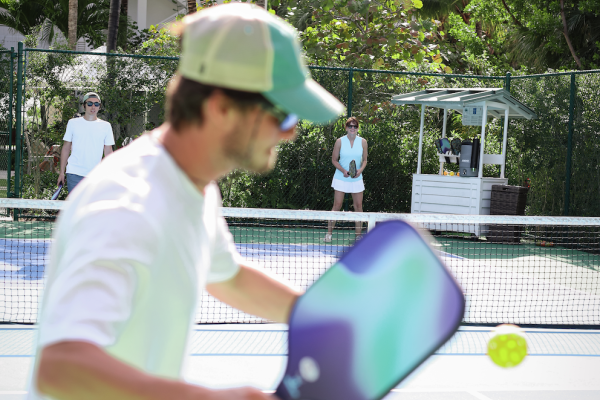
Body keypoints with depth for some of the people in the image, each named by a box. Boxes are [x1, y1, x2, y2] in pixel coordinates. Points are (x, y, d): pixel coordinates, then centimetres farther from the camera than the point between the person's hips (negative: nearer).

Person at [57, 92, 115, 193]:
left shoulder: (105, 126, 8)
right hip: (74, 173, -1)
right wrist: (61, 172, 5)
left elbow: (108, 152, 10)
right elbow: (65, 148, 10)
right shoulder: (73, 123, 7)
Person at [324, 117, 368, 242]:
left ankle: (358, 235, 10)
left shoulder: (362, 142, 2)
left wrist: (360, 170, -11)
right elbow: (334, 160, 1)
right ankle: (329, 233, 4)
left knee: (358, 206, 2)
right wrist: (343, 170, -15)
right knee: (337, 205, -3)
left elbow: (364, 160, 9)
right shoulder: (340, 141, -3)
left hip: (356, 179, 2)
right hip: (341, 178, -2)